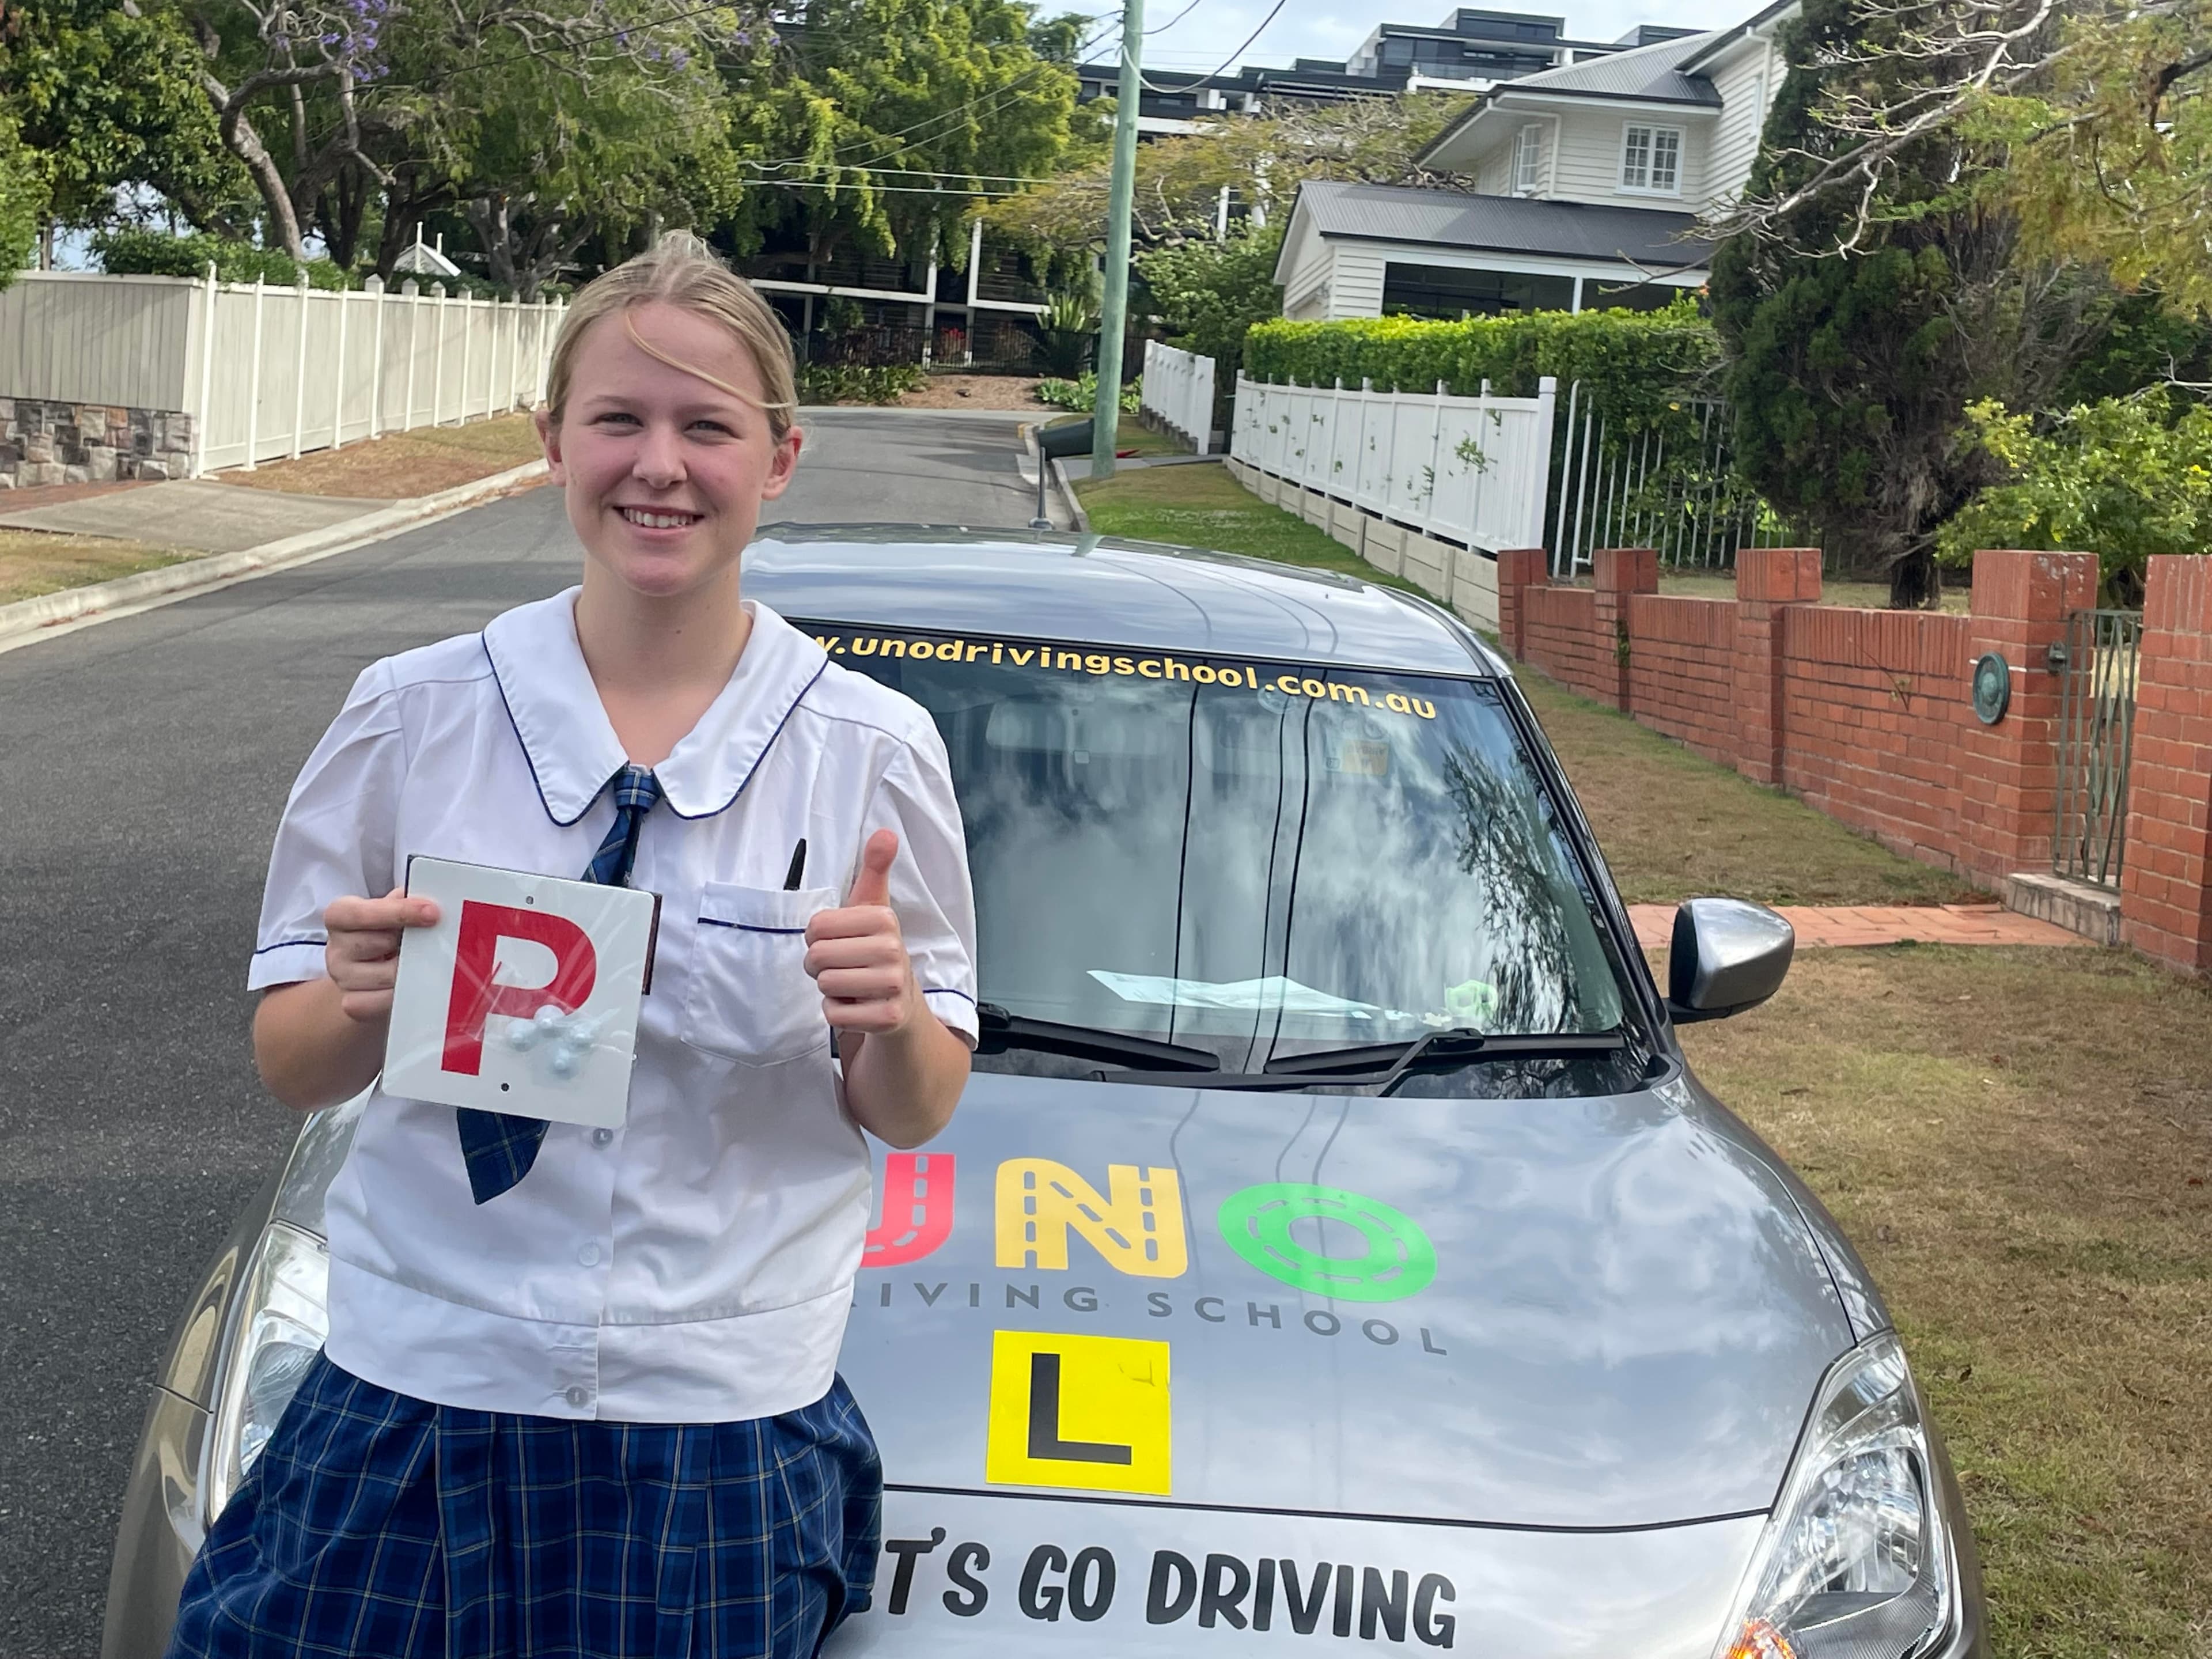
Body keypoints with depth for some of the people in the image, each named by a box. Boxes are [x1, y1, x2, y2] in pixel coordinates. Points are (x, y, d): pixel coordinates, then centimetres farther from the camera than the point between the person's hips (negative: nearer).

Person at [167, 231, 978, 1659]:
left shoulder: (872, 750, -5)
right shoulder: (414, 716, -4)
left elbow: (914, 1114, 2)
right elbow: (291, 1071, 3)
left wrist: (894, 1020, -20)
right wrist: (358, 1002, -18)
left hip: (726, 1414, 0)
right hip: (417, 1389, 1)